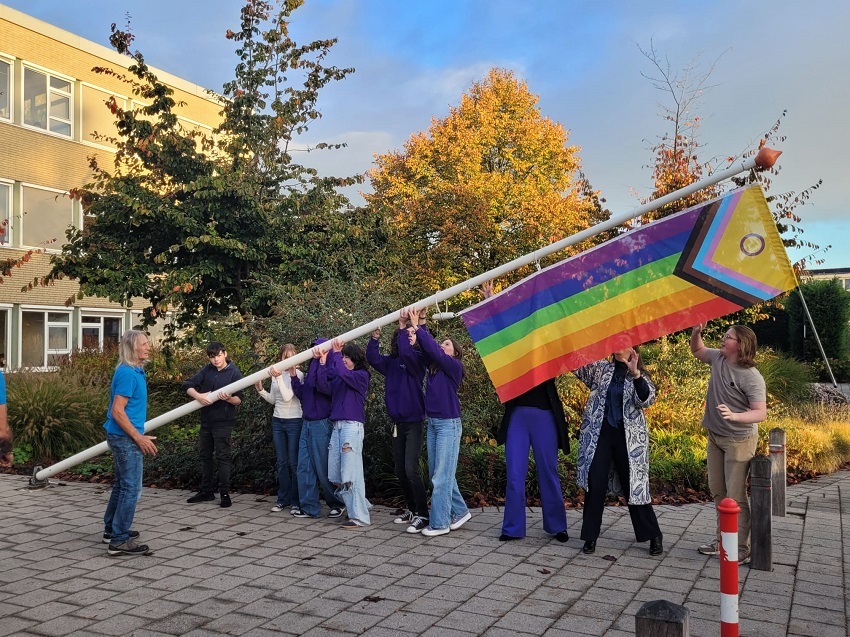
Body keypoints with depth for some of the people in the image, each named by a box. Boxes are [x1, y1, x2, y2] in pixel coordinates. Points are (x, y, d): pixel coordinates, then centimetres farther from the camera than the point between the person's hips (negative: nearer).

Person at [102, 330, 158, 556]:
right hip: (125, 438, -10)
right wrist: (139, 437, -21)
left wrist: (138, 436, 24)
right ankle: (119, 541, -1)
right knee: (131, 488, -6)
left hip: (123, 437, 10)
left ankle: (112, 530, 31)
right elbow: (117, 411, -23)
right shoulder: (127, 374, -19)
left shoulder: (135, 371, 11)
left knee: (121, 485, 19)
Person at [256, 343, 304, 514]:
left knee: (294, 462, -1)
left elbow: (287, 397, -20)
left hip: (294, 421, -6)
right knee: (281, 463, 10)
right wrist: (260, 390, 1)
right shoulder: (276, 373, 8)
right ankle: (283, 499, 18)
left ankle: (296, 501, 8)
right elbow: (273, 400, 15)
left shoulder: (298, 374, -9)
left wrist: (279, 378, -27)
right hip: (278, 421, 6)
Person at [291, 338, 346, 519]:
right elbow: (302, 394, 17)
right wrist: (293, 376, 7)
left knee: (323, 467, 1)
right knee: (304, 466, 6)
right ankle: (309, 507, 12)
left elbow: (326, 387, -28)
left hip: (322, 424, -8)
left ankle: (338, 504, 17)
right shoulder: (311, 368, 14)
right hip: (307, 423, 8)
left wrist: (322, 362, -25)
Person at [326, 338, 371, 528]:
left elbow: (342, 373, -18)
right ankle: (360, 505, 22)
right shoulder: (338, 377, 18)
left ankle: (360, 516, -3)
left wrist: (336, 353, -13)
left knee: (351, 472, -10)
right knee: (334, 474, 7)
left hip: (352, 425, -8)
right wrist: (322, 360, 2)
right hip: (337, 426, 8)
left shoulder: (361, 375, -2)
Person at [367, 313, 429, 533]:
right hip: (397, 423, 7)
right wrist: (375, 337, -16)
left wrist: (403, 327, -25)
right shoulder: (391, 362, 8)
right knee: (400, 470, 12)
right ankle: (412, 509, 26)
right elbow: (372, 358, -4)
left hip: (414, 422, -7)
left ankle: (423, 515, -4)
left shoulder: (417, 359, -7)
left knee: (411, 470, -13)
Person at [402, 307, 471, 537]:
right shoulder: (432, 365, 9)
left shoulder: (454, 366, -9)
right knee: (437, 473, 13)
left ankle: (439, 523, 2)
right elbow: (406, 353, 0)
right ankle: (460, 511, 26)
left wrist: (417, 327, -22)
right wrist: (408, 330, -11)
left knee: (442, 475, -4)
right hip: (432, 423, 8)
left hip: (449, 424, -8)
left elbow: (434, 350, -24)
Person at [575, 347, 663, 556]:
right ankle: (590, 536, 11)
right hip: (599, 434, 1)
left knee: (634, 486, 4)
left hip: (628, 438, -1)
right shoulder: (600, 368, 9)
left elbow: (647, 399, -14)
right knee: (595, 485, -2)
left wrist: (635, 374, -29)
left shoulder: (641, 377, 4)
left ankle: (654, 535, 20)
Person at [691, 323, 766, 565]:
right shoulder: (718, 358, -2)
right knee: (718, 491, 15)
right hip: (715, 437, 8)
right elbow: (697, 350, 19)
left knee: (735, 496, -5)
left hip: (739, 441, -8)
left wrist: (734, 416, -41)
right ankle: (722, 540, 28)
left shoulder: (752, 377, -22)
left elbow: (761, 413, -25)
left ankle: (741, 549, 6)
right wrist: (696, 332, -2)